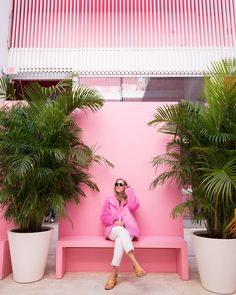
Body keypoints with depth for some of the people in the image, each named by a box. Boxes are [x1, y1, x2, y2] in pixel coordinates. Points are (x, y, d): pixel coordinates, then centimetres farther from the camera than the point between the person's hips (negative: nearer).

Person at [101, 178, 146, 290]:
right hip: (113, 229, 0)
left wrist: (129, 190, 0)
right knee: (121, 230, -38)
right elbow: (104, 216, 7)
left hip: (127, 230, 0)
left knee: (120, 239, -36)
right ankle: (135, 264, -48)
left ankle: (114, 274, -36)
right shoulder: (109, 199, 17)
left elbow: (134, 206, -7)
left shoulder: (128, 199, 18)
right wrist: (115, 221, -12)